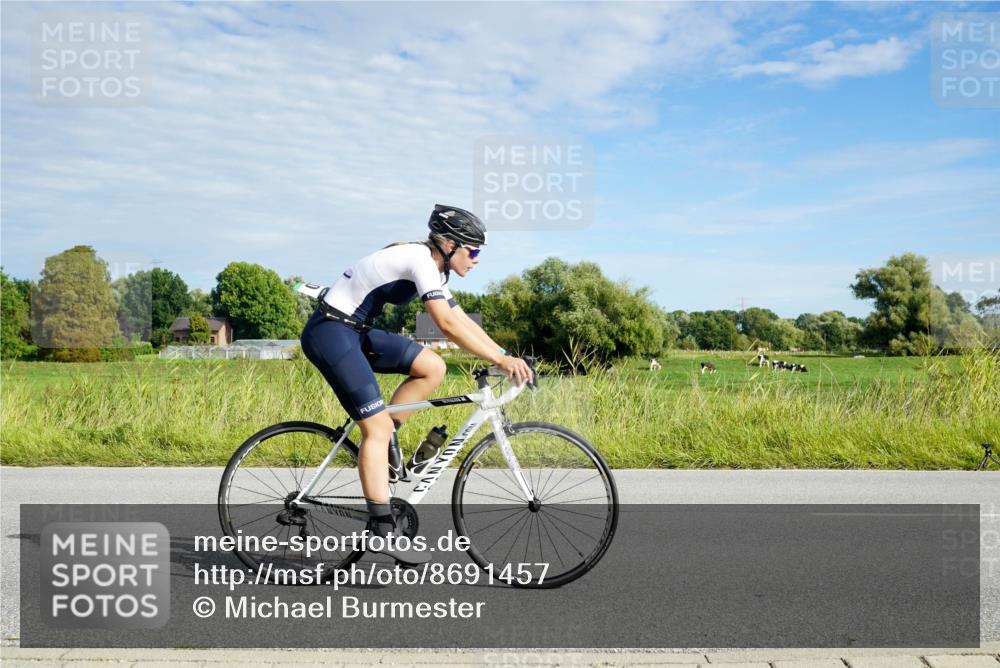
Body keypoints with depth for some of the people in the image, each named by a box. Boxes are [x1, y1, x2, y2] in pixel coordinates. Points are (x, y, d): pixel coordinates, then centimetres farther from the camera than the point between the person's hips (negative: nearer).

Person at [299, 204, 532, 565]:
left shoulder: (432, 267, 12)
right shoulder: (420, 258, -17)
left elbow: (463, 321, 14)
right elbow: (448, 325, -26)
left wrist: (506, 356, 5)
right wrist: (501, 360, -25)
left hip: (355, 332, 9)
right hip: (330, 332, -9)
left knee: (432, 368, 0)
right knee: (377, 427, -12)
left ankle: (384, 441, 8)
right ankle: (383, 530, -8)